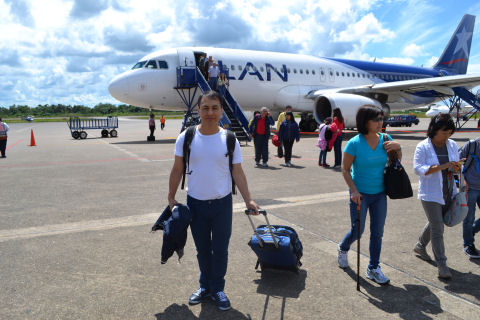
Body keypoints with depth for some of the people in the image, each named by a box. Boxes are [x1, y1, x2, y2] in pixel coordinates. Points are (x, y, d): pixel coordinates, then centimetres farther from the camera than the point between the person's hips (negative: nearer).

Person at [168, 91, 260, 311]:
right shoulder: (186, 138, -6)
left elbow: (237, 173, -1)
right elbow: (177, 170, 1)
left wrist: (248, 200, -5)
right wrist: (171, 198, 1)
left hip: (222, 203, 0)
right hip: (196, 203, 1)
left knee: (220, 249, 9)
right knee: (202, 249, 15)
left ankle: (217, 289, 27)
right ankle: (205, 286, 34)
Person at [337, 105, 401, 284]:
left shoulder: (385, 139, -1)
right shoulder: (354, 143, -15)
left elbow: (397, 160, 13)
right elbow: (345, 169, -9)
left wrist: (398, 148, -8)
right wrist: (354, 191, -17)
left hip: (380, 194, 4)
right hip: (360, 194, -4)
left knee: (377, 233, 9)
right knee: (357, 230, 4)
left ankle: (373, 269, 24)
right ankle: (343, 249, 38)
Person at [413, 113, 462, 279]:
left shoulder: (452, 145, 5)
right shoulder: (423, 147, -11)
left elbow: (455, 166, 13)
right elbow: (418, 169, -18)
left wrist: (456, 168, -12)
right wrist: (442, 166, -26)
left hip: (448, 193, 6)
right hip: (430, 195, -6)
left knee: (435, 223, 21)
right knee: (437, 228, -5)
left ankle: (420, 246, 43)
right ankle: (441, 264, 3)